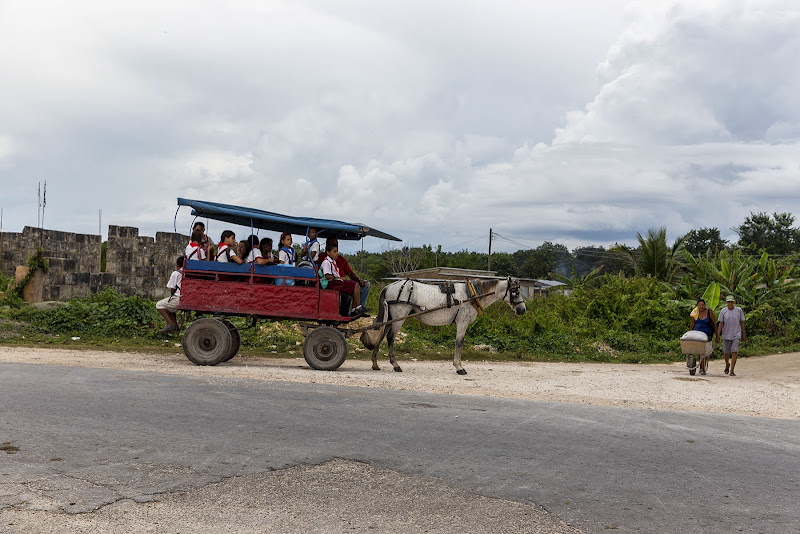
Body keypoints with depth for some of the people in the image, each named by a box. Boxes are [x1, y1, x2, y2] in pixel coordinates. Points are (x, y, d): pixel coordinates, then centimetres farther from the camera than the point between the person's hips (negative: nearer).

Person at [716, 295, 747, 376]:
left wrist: (744, 335, 7)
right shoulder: (723, 311, 0)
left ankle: (732, 371, -9)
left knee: (734, 352, -11)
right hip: (726, 335, 1)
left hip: (736, 335, -1)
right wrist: (718, 335, -5)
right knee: (726, 353, 11)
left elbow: (742, 323, 5)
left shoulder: (739, 310, -1)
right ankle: (727, 365, 40)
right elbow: (720, 324, 0)